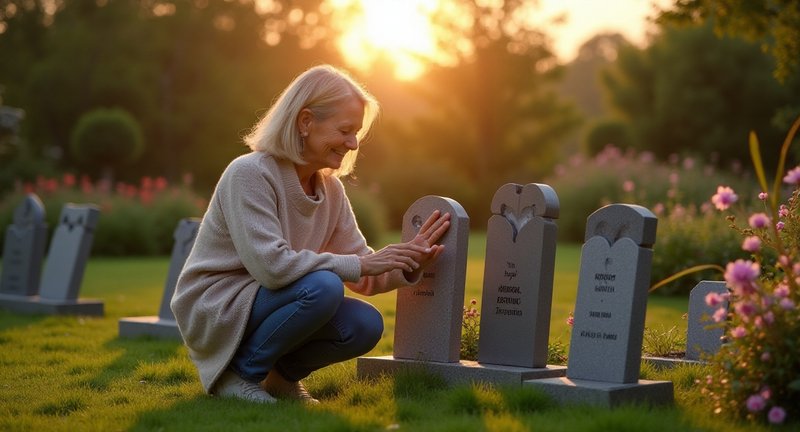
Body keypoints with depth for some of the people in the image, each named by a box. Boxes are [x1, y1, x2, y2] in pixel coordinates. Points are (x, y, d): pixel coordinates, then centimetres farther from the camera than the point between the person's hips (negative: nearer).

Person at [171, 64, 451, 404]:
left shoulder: (331, 189, 4)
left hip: (267, 305, 7)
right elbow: (271, 265, -30)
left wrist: (406, 266, -16)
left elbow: (360, 276, 4)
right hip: (213, 311, -7)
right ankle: (240, 373, -10)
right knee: (323, 286, -30)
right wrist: (361, 264, -28)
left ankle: (281, 374, 9)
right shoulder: (249, 174, -20)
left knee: (365, 325, -15)